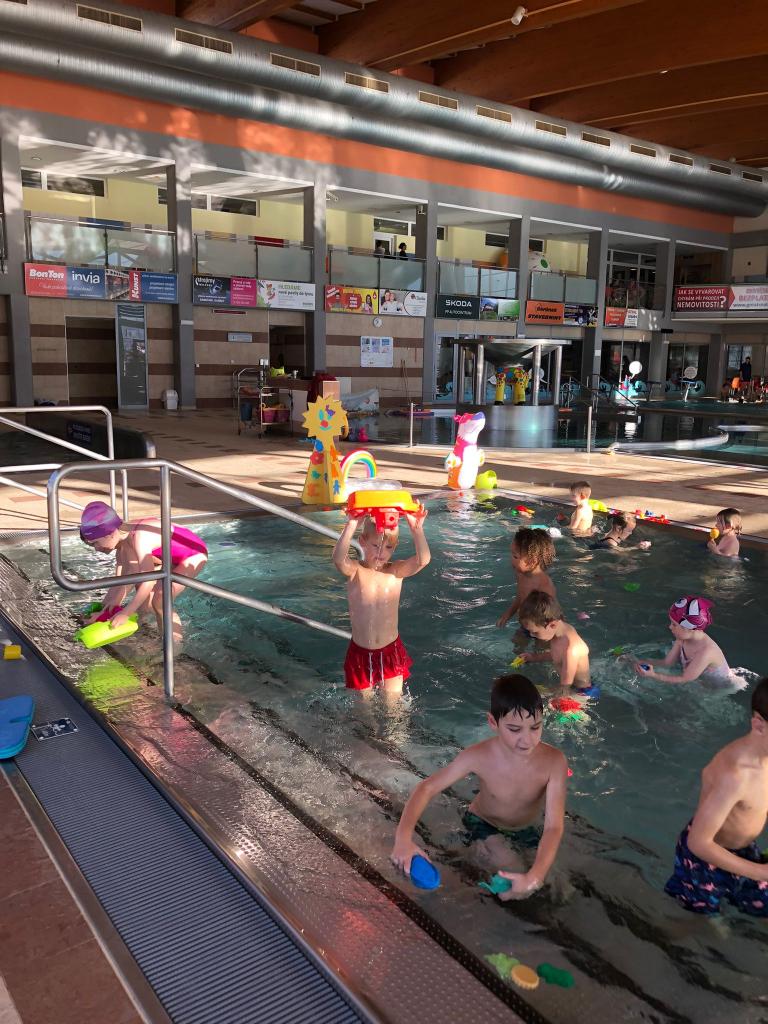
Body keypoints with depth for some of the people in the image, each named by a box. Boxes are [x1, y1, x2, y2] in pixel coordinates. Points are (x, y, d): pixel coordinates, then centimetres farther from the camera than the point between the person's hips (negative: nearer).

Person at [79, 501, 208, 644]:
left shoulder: (140, 538, -34)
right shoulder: (122, 539, -8)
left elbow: (149, 582, -34)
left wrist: (125, 613, -27)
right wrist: (107, 610, -5)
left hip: (194, 554, -9)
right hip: (173, 558, 9)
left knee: (160, 602, -20)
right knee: (143, 604, 7)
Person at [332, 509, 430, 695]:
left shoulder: (396, 571, -10)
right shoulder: (355, 572, -14)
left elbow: (423, 559, -28)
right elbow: (338, 559, -37)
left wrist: (417, 529, -43)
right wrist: (351, 525, -50)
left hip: (391, 652, 1)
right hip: (361, 653, -1)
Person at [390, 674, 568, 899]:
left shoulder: (553, 761, -35)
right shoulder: (478, 757, -33)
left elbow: (554, 827, -39)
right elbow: (427, 788, -28)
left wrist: (534, 877, -57)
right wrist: (403, 837, -45)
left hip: (530, 828, 2)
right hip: (484, 823, -1)